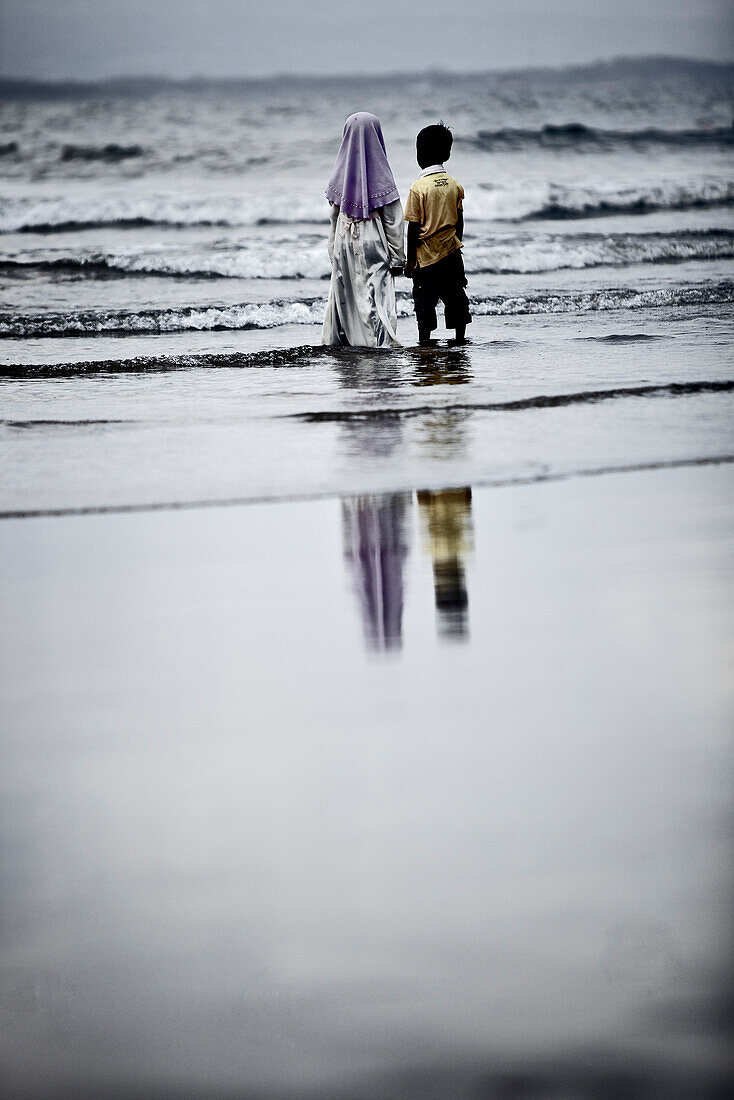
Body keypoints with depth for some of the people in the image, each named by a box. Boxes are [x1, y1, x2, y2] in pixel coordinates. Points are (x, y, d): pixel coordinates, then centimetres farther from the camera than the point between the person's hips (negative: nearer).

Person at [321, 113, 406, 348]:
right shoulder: (380, 174, -8)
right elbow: (392, 221, -7)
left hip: (344, 245, 4)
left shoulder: (341, 174, 2)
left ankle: (336, 339, 16)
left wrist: (333, 253, 16)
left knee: (343, 294, 12)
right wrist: (397, 258, -3)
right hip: (374, 246, -4)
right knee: (377, 296, -4)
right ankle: (380, 340, -11)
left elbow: (335, 217, 8)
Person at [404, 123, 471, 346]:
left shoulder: (418, 188, -13)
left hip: (427, 254, -5)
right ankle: (460, 339, 20)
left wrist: (410, 259, -4)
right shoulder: (455, 185, 2)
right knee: (455, 296, 13)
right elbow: (460, 221, 8)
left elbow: (413, 228, -11)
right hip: (452, 252, 5)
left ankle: (424, 342, 2)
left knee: (424, 302, 1)